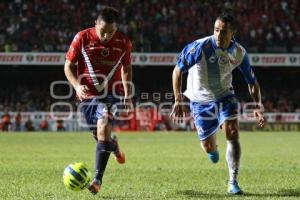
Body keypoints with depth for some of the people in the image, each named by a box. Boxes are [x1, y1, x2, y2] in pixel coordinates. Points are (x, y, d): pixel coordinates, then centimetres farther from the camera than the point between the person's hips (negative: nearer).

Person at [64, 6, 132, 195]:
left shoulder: (124, 42, -3)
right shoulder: (82, 38, -8)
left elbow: (126, 68, 14)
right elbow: (68, 66, -1)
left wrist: (128, 94, 5)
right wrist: (77, 86, -17)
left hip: (113, 94, -1)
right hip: (88, 95, 1)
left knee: (103, 126, -27)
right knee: (101, 137, 9)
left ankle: (98, 180, -25)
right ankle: (113, 145, 50)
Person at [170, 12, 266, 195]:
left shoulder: (239, 53, -15)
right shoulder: (200, 47, -26)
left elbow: (252, 81, 0)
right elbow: (178, 71, -15)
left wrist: (258, 106, -13)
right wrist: (178, 101, -19)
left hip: (225, 96, 1)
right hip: (200, 100, -1)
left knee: (232, 133, -21)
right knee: (209, 148, 4)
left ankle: (233, 183, -11)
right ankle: (213, 148, 46)